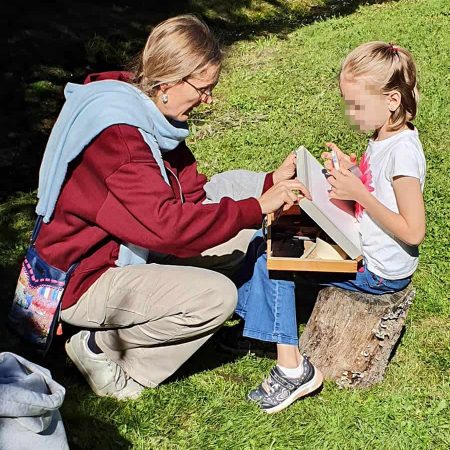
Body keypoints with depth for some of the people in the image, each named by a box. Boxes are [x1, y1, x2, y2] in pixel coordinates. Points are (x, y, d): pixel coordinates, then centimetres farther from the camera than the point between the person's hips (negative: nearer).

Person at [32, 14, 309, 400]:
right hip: (82, 282, -10)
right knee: (217, 295, -22)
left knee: (238, 237, 3)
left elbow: (192, 192, 4)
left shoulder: (151, 116, 2)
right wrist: (256, 209, -27)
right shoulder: (117, 131, -28)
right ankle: (100, 347, -3)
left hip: (125, 252, 10)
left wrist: (271, 183, -6)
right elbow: (165, 224, -34)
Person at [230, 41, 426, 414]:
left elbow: (413, 231, -26)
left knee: (275, 261, -11)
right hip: (361, 249, 10)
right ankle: (254, 325, 19)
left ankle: (292, 369, -2)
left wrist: (358, 193, -22)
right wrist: (349, 170, -1)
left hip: (380, 272, -9)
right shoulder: (383, 136, 5)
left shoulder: (403, 151, -24)